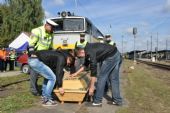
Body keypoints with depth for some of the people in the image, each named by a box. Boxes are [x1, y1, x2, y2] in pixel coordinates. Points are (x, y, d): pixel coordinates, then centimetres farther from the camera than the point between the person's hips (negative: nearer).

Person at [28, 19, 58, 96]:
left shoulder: (51, 34, 6)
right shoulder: (37, 31, -17)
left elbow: (50, 46, 16)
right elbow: (31, 44, -18)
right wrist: (32, 55, -24)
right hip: (35, 55, -7)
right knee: (34, 73, -3)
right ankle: (34, 90, 10)